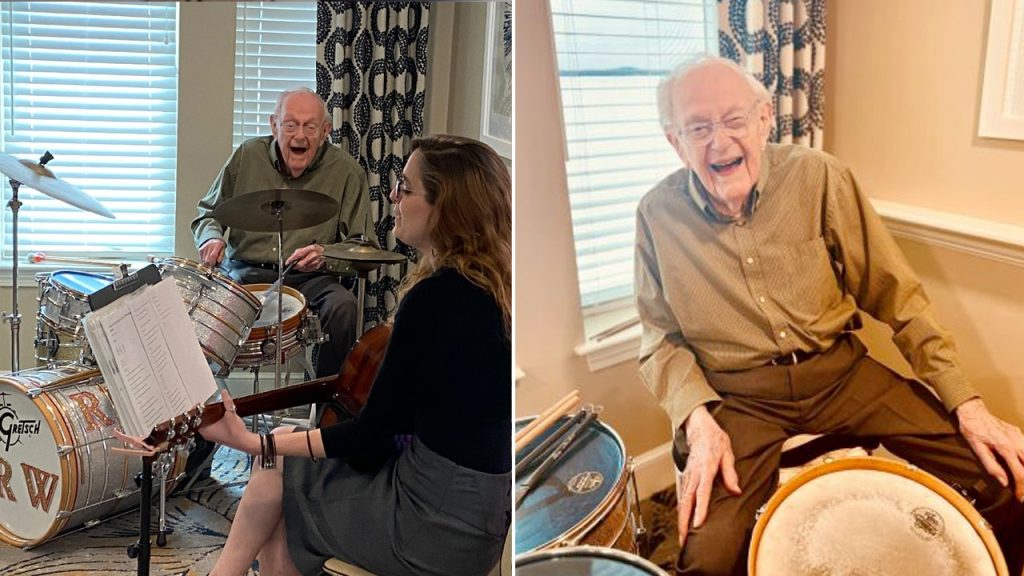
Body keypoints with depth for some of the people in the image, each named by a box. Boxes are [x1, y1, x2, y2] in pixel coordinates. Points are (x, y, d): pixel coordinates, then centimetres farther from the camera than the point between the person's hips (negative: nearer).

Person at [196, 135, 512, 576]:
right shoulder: (496, 284, 2)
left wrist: (253, 442, -14)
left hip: (437, 528, -8)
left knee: (277, 466, 10)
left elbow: (370, 438, -17)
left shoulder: (434, 296, -22)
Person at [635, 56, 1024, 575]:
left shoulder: (818, 177, -6)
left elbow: (894, 293, -2)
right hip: (736, 395, -1)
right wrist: (699, 421, -15)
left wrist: (967, 404, -8)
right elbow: (661, 338, 3)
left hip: (841, 370, 2)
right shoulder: (658, 215, -6)